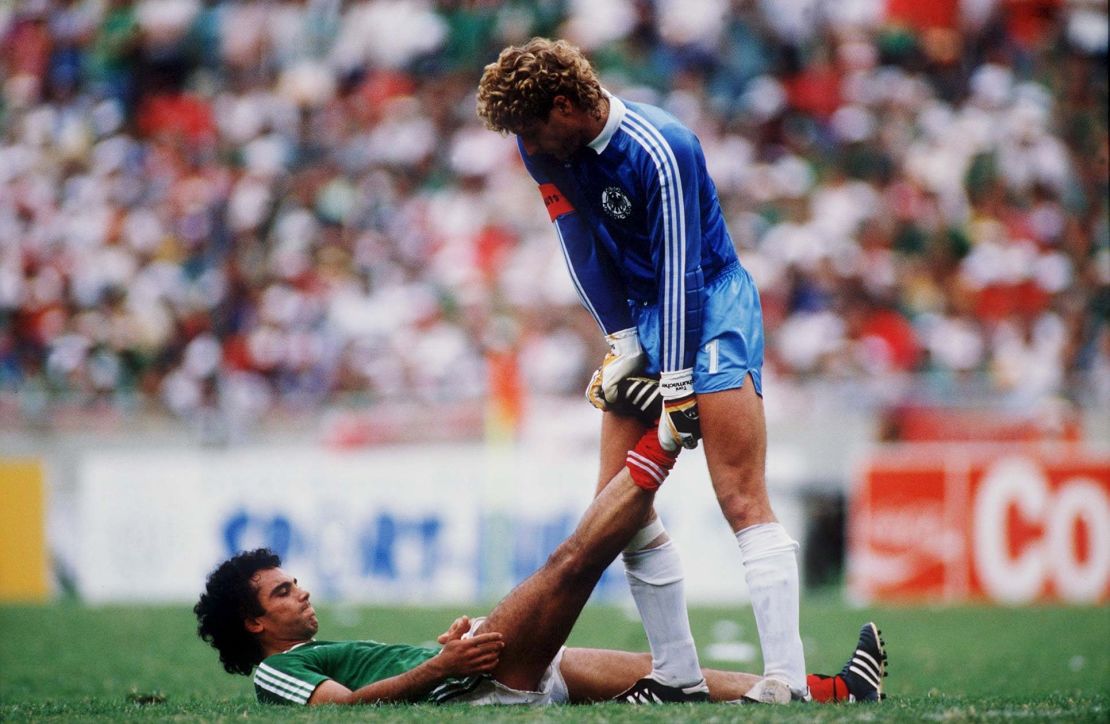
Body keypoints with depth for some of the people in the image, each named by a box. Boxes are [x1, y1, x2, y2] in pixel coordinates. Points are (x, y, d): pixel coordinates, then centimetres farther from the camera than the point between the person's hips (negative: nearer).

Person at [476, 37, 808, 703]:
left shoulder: (658, 150, -24)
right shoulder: (546, 152, -2)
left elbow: (681, 271, -24)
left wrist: (676, 388, -23)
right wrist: (621, 341, -2)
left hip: (711, 308, -8)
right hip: (642, 316, 8)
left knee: (742, 500, -17)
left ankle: (788, 684, -23)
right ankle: (679, 677, 9)